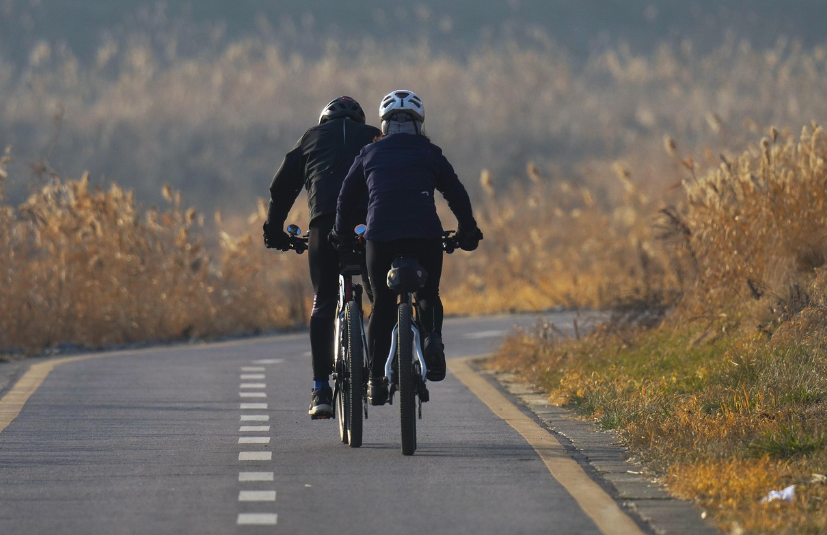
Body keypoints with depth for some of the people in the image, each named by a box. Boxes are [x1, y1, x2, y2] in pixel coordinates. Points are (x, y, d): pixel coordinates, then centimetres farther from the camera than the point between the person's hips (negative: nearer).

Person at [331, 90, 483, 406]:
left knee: (382, 306, 11)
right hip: (426, 235, 0)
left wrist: (343, 237, 28)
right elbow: (458, 196, 16)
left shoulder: (370, 154, 19)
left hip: (380, 236, 0)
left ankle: (376, 380, 6)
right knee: (429, 296, 18)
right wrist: (468, 233, 29)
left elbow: (347, 198, 18)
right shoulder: (430, 154, 17)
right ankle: (433, 338, -13)